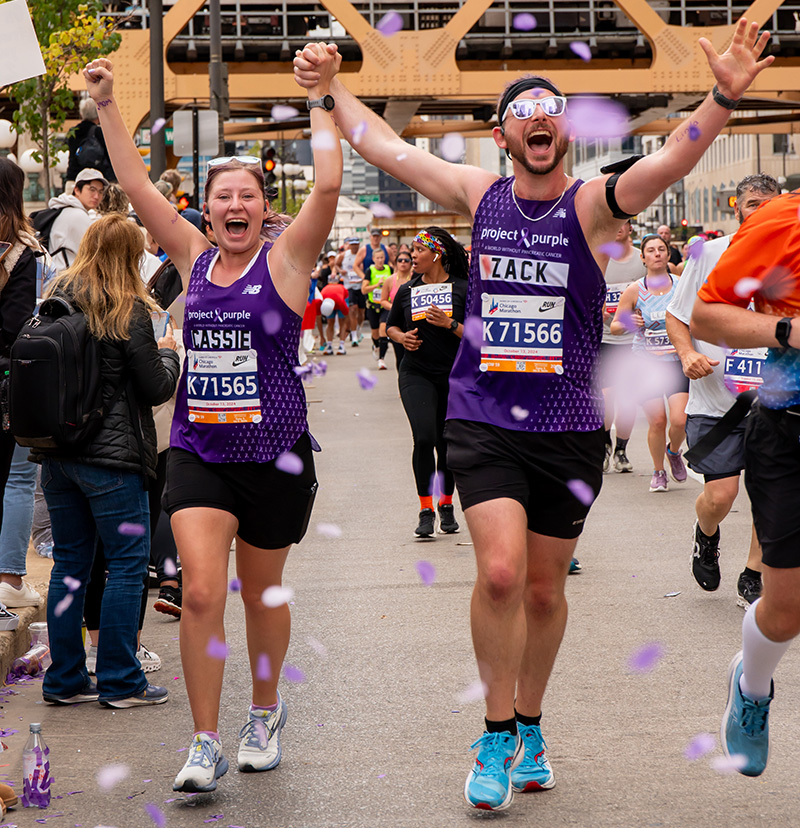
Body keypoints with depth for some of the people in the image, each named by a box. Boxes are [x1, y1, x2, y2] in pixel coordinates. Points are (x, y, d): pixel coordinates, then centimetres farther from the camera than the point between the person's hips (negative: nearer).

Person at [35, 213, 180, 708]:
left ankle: (65, 679, 18)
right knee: (128, 561, 4)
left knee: (70, 563, 13)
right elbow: (157, 389, -9)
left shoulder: (55, 301, 4)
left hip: (57, 453, 6)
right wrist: (169, 353, 10)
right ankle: (120, 681, 7)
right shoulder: (129, 311, -12)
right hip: (111, 454, -6)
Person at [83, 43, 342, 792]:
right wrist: (106, 106, 2)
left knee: (262, 593, 13)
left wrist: (320, 101, -17)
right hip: (198, 450, 2)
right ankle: (205, 744, -2)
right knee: (201, 592, -10)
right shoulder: (194, 259, 6)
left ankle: (265, 711, 35)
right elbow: (137, 186, 5)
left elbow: (328, 185, -16)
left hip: (274, 454, -2)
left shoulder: (284, 259, -4)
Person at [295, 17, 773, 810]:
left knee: (544, 588, 10)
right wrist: (330, 88, 16)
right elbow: (387, 148, 14)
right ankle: (497, 736, 1)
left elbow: (670, 161, -24)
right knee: (500, 571, -16)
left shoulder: (593, 204, -6)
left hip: (568, 427, 0)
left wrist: (722, 99, -40)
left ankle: (529, 727, 32)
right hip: (483, 421, 1)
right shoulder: (480, 195, 3)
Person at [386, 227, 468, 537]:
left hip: (455, 375, -1)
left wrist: (450, 325, -18)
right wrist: (402, 337, 0)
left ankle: (446, 505, 27)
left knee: (448, 442, 6)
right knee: (424, 438, -15)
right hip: (416, 374, 1)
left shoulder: (462, 289, -3)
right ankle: (425, 511, -8)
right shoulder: (407, 291, 7)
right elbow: (391, 326, 21)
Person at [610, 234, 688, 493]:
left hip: (677, 362, 0)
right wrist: (628, 323, -16)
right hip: (646, 363, 0)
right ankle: (658, 472, 17)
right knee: (657, 421, -7)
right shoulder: (634, 290, 0)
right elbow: (614, 326, 5)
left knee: (679, 420, -12)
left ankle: (674, 451, 23)